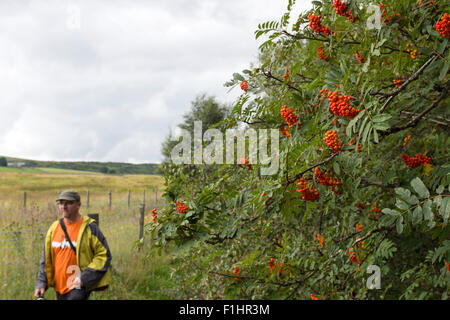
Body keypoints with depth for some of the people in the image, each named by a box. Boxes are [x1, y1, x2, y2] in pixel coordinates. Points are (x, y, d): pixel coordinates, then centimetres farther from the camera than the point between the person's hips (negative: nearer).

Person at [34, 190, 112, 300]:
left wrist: (84, 279, -16)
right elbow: (45, 259, 14)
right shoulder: (54, 228, 9)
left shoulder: (89, 228, -7)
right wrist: (41, 283, 4)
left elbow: (103, 255, -9)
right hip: (60, 287, 6)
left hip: (79, 287, -6)